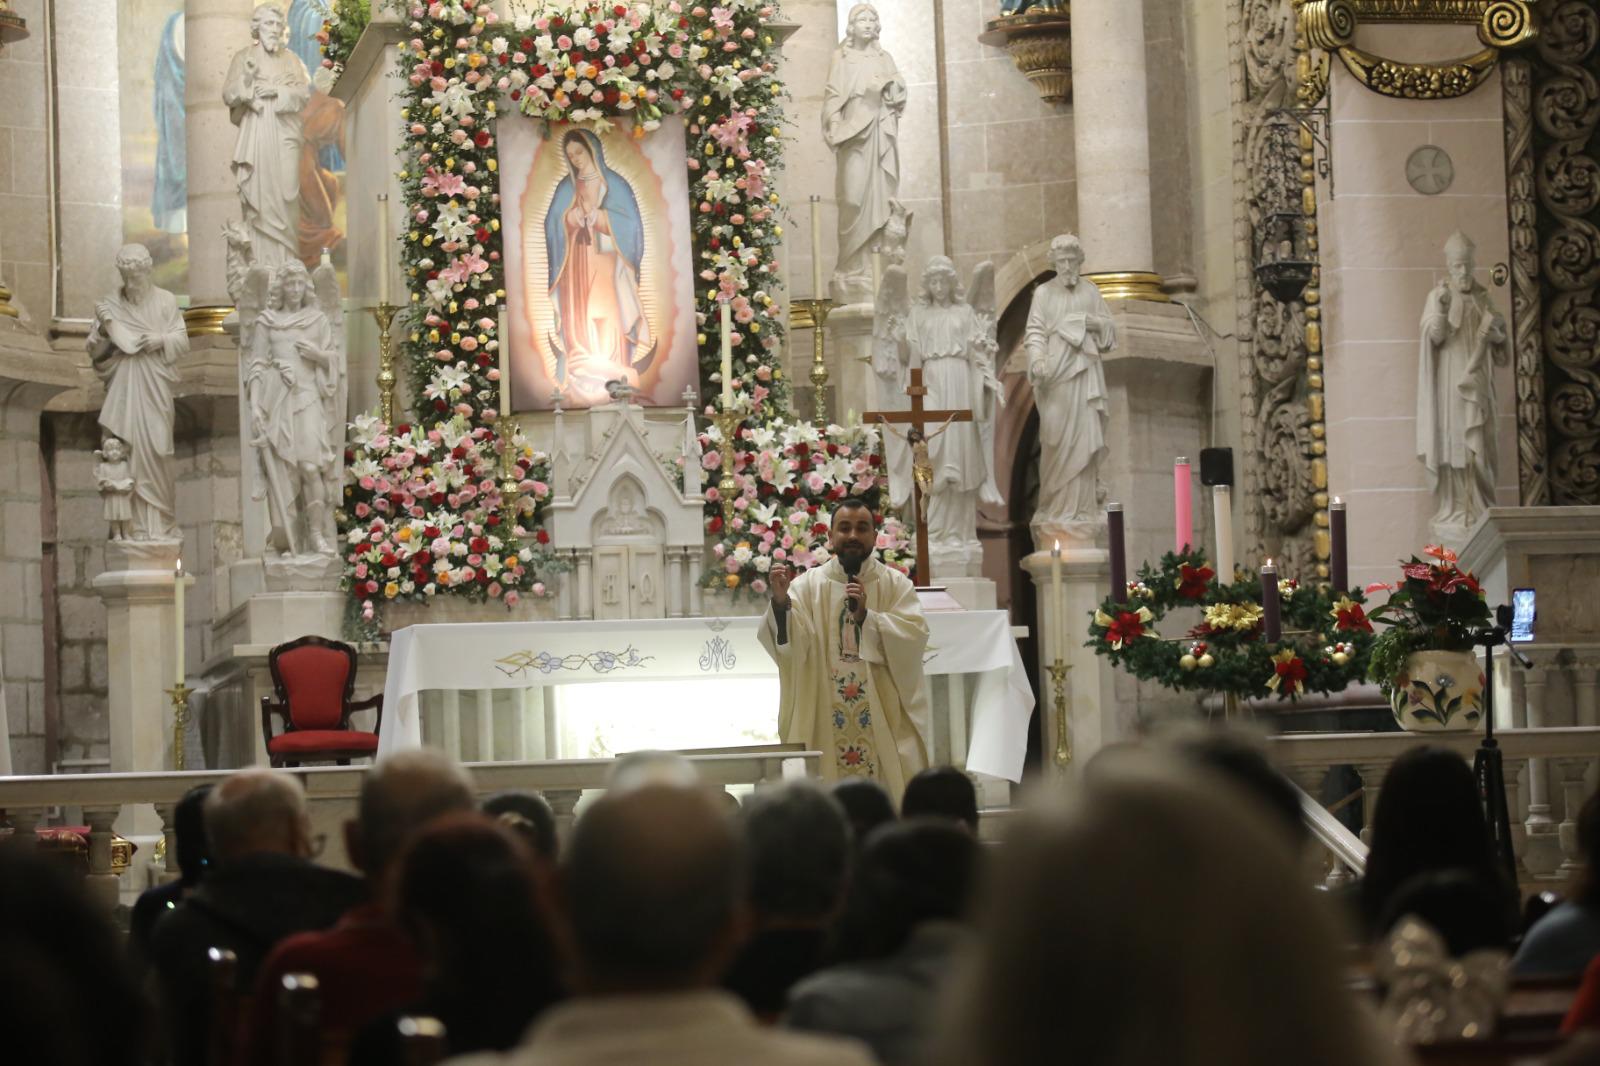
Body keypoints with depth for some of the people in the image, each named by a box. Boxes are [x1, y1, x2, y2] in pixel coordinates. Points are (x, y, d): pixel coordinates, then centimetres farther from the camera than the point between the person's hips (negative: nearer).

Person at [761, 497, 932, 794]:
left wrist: (866, 615, -18)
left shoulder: (896, 584, 7)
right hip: (824, 721, 0)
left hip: (885, 720, 0)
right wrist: (780, 601, -27)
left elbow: (915, 635, -8)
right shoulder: (808, 585, 5)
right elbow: (790, 642, -9)